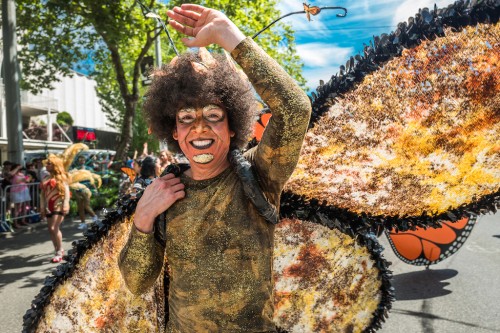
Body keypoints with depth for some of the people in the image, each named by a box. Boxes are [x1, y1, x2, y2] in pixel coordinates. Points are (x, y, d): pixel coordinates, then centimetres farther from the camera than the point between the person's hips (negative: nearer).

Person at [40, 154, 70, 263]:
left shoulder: (61, 177, -2)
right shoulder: (46, 179, 17)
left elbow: (66, 190, -11)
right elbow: (42, 193, 17)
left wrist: (65, 205, -20)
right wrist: (42, 207, 9)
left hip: (58, 206, -7)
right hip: (49, 207, 7)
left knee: (54, 228, -15)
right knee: (51, 230, 7)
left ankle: (59, 252, -5)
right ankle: (58, 250, 18)